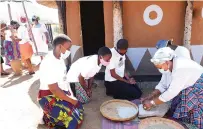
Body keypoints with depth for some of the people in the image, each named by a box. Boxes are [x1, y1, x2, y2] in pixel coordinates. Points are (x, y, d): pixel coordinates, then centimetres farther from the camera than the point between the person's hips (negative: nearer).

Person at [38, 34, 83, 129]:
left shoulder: (59, 58, 1)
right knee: (72, 118, -15)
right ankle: (47, 119, 9)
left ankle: (49, 116, 19)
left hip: (61, 92, 9)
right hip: (49, 98, -9)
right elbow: (54, 90, -26)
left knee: (79, 107, 8)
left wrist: (69, 92, 1)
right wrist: (71, 100, -18)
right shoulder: (49, 64, -28)